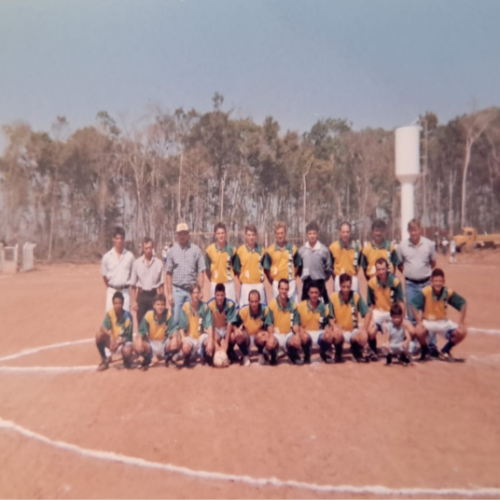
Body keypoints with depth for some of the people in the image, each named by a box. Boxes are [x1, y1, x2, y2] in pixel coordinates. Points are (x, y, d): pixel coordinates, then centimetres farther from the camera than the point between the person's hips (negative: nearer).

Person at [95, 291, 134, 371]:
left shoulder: (127, 316, -20)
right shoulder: (110, 313, -13)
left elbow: (127, 337, -17)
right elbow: (102, 328, -25)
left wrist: (118, 344, -34)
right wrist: (111, 337, -42)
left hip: (124, 342, -3)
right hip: (112, 341, 3)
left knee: (127, 352, -36)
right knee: (99, 335, -24)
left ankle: (127, 359, 5)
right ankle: (105, 360, -4)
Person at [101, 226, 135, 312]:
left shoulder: (130, 256, -2)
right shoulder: (107, 256, -2)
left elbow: (132, 274, 6)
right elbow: (104, 275, 8)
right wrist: (109, 288, 10)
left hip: (125, 291, 0)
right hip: (112, 291, 0)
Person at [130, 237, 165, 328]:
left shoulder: (158, 263, -1)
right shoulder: (137, 263, 0)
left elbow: (161, 284, 3)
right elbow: (133, 284, 3)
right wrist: (134, 301, -1)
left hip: (154, 295, -1)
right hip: (141, 295, 1)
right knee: (141, 323, 6)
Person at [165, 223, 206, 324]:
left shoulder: (196, 250, 3)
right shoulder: (172, 251, 5)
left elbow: (201, 272, 2)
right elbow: (169, 274, 5)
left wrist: (200, 290, -5)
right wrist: (170, 293, 0)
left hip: (192, 290, -1)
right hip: (177, 290, 1)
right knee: (176, 319, 3)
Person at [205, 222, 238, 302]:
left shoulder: (232, 249, -5)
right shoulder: (210, 249, -7)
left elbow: (235, 266, 7)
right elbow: (207, 268, 4)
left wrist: (230, 277, 6)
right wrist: (211, 280, 7)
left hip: (229, 283, 0)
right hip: (215, 284, 0)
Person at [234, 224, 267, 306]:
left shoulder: (261, 250, 3)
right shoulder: (240, 250, -3)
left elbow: (265, 267, 11)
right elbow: (237, 269, 2)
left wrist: (262, 278, 3)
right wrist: (241, 281, 0)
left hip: (259, 285, 2)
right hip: (245, 285, -2)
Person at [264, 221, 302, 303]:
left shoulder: (293, 248, 0)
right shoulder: (270, 250, -2)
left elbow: (297, 265, 8)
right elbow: (266, 268, 2)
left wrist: (293, 277, 1)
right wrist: (272, 282, 1)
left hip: (290, 282, 1)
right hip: (276, 283, 0)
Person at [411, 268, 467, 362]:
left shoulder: (448, 292, -13)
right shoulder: (425, 292, -22)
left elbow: (463, 303, -3)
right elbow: (415, 306, -19)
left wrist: (461, 322, -8)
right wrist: (419, 322, -27)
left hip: (443, 322, 4)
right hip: (427, 321, -3)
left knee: (462, 332, -15)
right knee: (419, 331, -34)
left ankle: (445, 351, 13)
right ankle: (425, 352, 1)